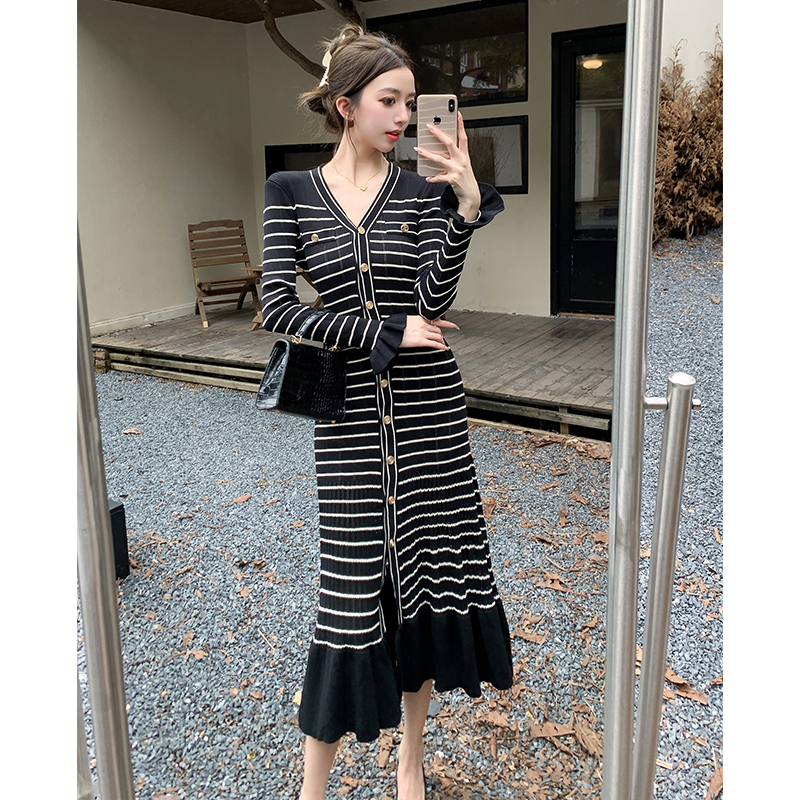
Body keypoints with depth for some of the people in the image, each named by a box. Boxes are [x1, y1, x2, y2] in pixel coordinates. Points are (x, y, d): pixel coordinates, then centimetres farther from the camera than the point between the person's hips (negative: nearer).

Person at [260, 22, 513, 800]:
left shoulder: (425, 189, 5)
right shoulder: (290, 192, 3)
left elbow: (436, 295, -9)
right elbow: (278, 307, -7)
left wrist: (468, 205, -20)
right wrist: (390, 333, -11)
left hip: (428, 406, 2)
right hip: (350, 414, -1)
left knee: (423, 577, 9)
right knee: (351, 587, 0)